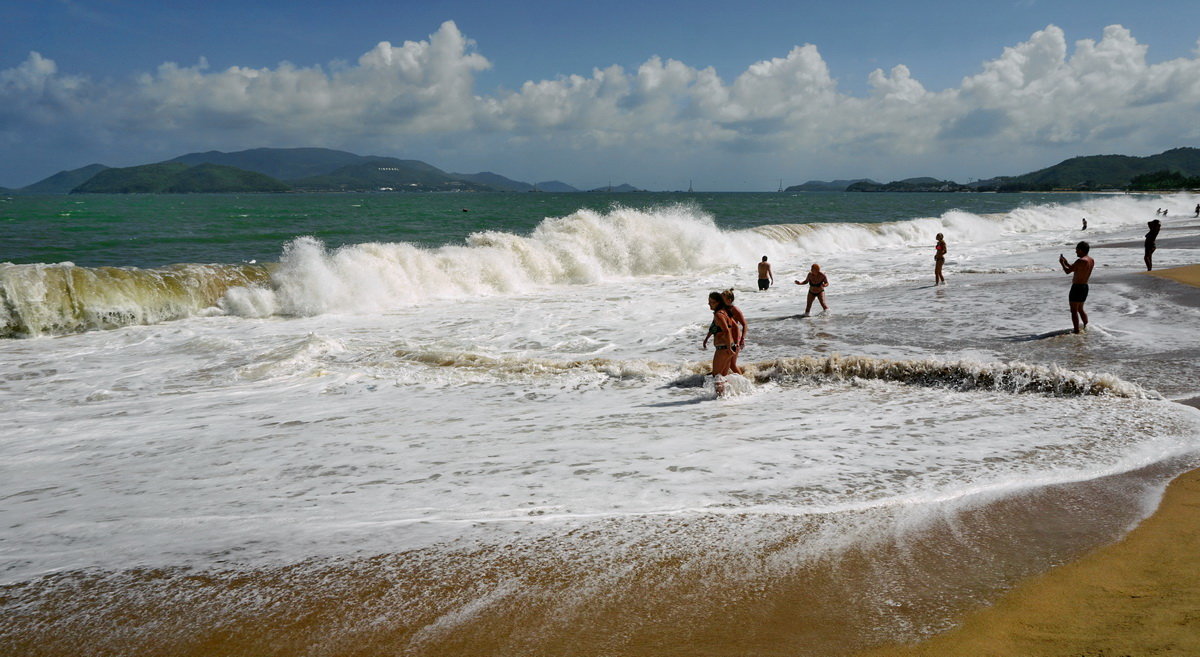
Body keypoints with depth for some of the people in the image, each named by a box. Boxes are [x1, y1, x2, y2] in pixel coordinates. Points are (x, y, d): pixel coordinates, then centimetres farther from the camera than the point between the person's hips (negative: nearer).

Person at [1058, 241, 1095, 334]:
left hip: (1077, 288, -9)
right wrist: (1066, 263, 20)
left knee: (1074, 311, -3)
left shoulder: (1081, 261, -21)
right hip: (1085, 287, 9)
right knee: (1080, 309, 23)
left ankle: (1076, 331, -4)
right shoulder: (1091, 260, 9)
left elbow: (1067, 271, -18)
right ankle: (1086, 327, 25)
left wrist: (1062, 263, -2)